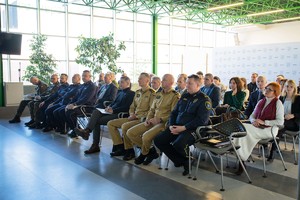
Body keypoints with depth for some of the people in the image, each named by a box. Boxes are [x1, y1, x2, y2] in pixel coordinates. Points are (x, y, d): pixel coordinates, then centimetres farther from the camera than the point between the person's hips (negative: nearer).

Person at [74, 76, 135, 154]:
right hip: (112, 112, 7)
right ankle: (86, 131, -26)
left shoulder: (131, 94, -2)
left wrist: (113, 110, -18)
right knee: (96, 111, -19)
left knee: (97, 120, -21)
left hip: (119, 114, -7)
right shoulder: (120, 92, 25)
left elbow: (126, 107, -13)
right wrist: (109, 107, 2)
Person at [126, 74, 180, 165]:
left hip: (164, 123, -8)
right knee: (130, 133, -4)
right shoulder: (158, 94, 18)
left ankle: (144, 154, 3)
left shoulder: (175, 96, -6)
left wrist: (160, 119, -20)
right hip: (153, 121, 8)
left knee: (146, 136, -32)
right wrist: (147, 119, 3)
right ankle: (150, 150, 5)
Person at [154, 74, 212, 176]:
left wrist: (184, 128, -20)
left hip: (192, 129, -7)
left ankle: (188, 161, 1)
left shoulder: (204, 99, -5)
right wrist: (171, 125, 0)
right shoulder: (184, 97, 17)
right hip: (177, 127, 7)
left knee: (178, 144, -34)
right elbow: (174, 112, 20)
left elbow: (201, 120, -16)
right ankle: (180, 161, 4)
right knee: (158, 140, -9)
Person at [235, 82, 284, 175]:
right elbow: (252, 115, 20)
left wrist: (264, 122, -14)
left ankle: (243, 159, -20)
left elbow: (280, 122, -7)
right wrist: (253, 121, -4)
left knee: (245, 128, -29)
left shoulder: (278, 103, 1)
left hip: (269, 130, -5)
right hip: (257, 128, 6)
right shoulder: (261, 102, 20)